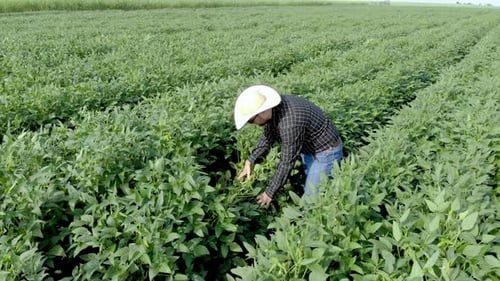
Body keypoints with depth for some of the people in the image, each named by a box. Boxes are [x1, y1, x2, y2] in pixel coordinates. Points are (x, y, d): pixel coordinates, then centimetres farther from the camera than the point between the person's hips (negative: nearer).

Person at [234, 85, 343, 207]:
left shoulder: (290, 123, -38)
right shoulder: (272, 108, -12)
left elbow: (287, 162, -27)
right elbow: (268, 137, 5)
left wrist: (269, 193, -16)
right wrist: (250, 161, -1)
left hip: (325, 152, -8)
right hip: (308, 148, 9)